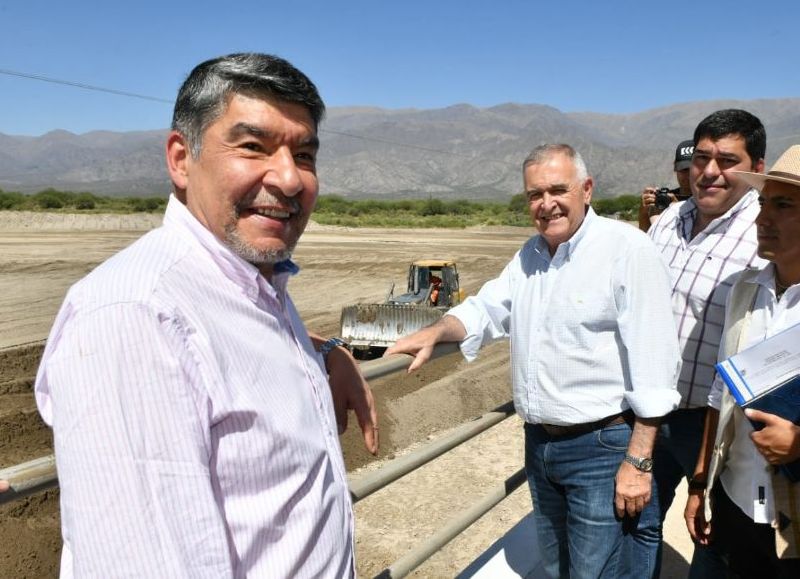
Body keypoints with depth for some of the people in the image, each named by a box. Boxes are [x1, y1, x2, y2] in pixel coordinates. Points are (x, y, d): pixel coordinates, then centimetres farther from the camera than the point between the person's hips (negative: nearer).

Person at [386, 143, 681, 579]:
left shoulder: (627, 249, -16)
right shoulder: (531, 254, 8)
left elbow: (653, 364, -19)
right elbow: (487, 308, 14)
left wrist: (638, 462, -19)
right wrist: (435, 332, -5)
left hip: (602, 447, -7)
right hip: (538, 444, 7)